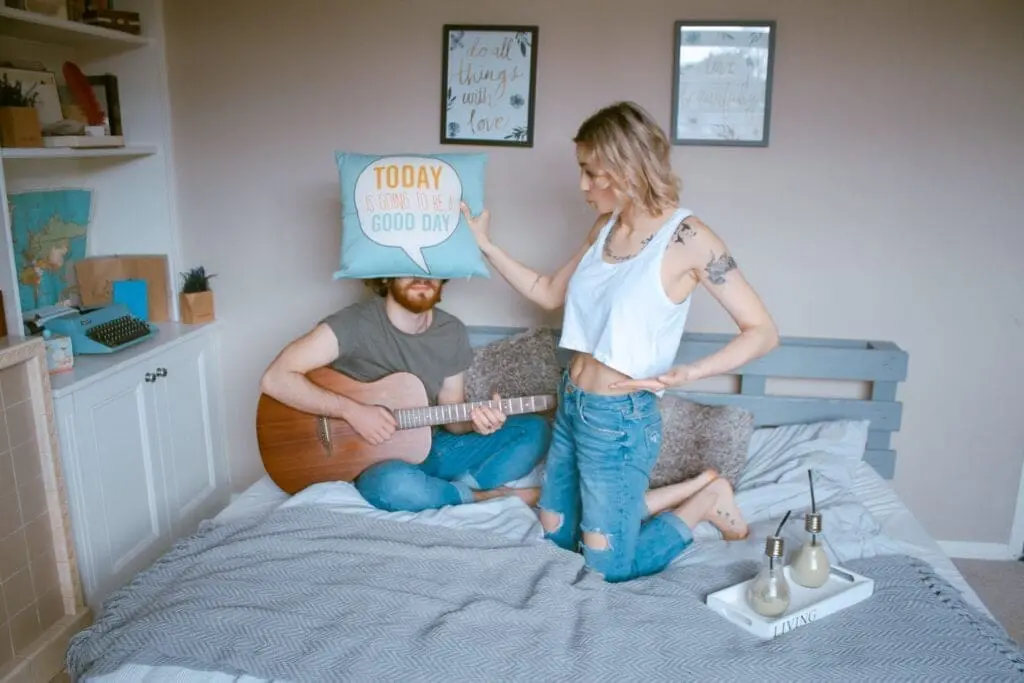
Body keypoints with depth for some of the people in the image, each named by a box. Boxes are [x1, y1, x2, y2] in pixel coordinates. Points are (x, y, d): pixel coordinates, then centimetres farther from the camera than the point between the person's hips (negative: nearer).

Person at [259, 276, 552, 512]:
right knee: (396, 484, -41)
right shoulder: (356, 324, -18)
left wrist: (474, 421, -17)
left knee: (535, 430, -5)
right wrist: (352, 410, -27)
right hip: (371, 460, -5)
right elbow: (275, 379, -23)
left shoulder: (453, 332, -1)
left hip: (428, 449, 5)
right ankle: (484, 495, -13)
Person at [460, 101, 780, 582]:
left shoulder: (686, 238, -18)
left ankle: (706, 498, 24)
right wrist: (485, 245, 10)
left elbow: (763, 333, -15)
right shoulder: (606, 227, 4)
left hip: (620, 419, -8)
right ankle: (691, 488, 28)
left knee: (611, 566, 6)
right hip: (571, 404, 8)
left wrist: (690, 372, -29)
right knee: (555, 536, 21)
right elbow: (549, 294, 15)